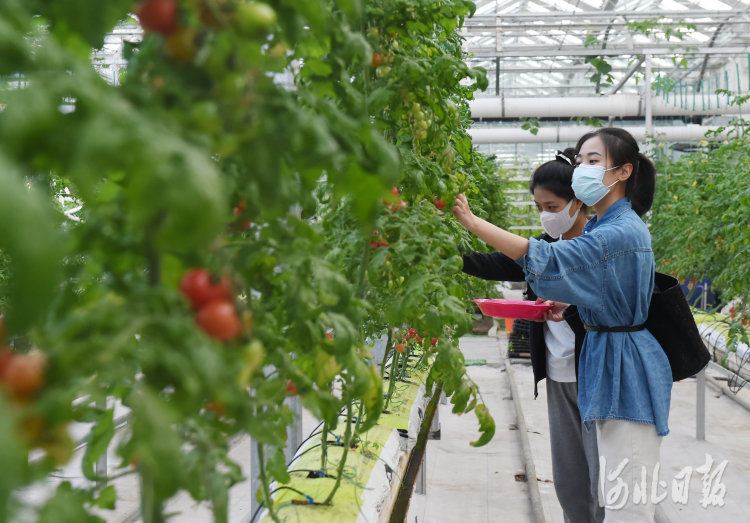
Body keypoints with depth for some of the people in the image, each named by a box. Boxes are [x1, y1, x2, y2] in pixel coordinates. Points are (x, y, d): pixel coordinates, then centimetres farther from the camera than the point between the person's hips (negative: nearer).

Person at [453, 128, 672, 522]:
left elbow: (547, 260, -31)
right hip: (606, 361, 10)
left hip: (625, 368, -10)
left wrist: (471, 221, -33)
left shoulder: (621, 232, -20)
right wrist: (566, 305, 2)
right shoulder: (599, 227, 12)